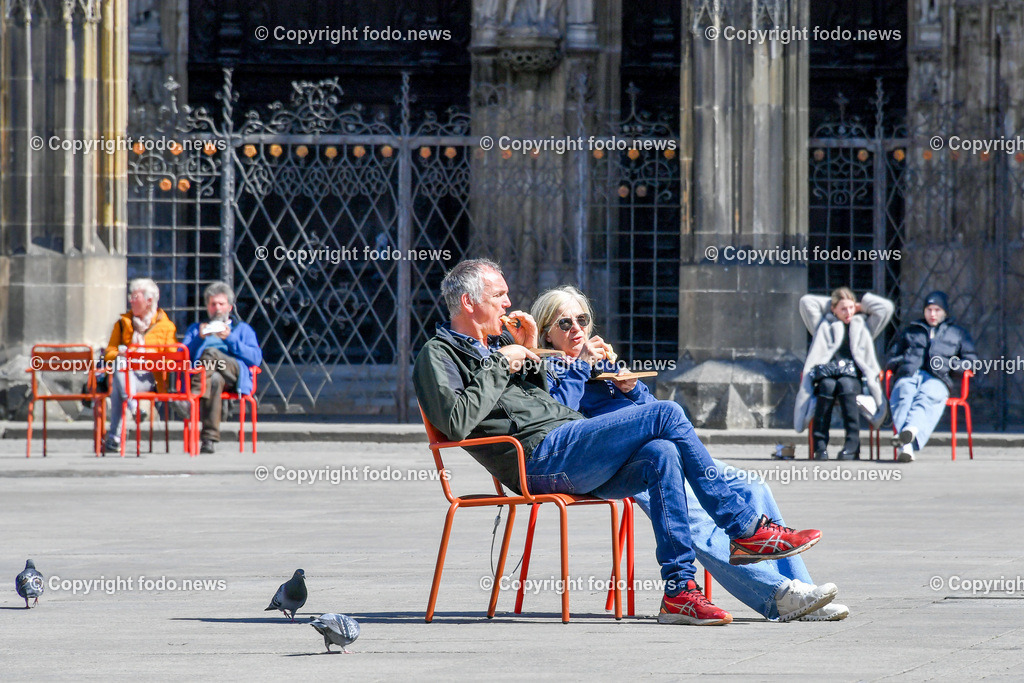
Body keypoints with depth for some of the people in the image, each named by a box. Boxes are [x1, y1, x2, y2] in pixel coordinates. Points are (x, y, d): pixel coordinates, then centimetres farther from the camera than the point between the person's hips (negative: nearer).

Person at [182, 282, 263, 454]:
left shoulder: (242, 329, 32)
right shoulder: (195, 329, 37)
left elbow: (256, 359, 10)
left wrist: (230, 339, 1)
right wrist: (199, 338, 1)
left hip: (235, 375, -1)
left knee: (210, 352, -36)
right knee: (214, 380, -41)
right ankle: (209, 440, -55)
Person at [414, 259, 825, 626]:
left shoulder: (491, 348, 29)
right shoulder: (439, 355, 1)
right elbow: (457, 421, -17)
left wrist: (530, 357, 15)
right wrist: (500, 366, -10)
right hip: (539, 456, -9)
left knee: (661, 454, -19)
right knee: (667, 415, -17)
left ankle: (679, 588, -23)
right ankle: (746, 530, -13)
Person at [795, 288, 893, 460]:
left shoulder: (864, 326, 32)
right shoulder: (824, 325, 30)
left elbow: (885, 307, 25)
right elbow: (806, 302, 23)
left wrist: (861, 306, 29)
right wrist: (830, 305, 28)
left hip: (853, 376, 0)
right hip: (826, 375, 0)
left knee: (845, 385, -38)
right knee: (827, 386, -38)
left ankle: (852, 446, -47)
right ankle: (820, 445, -41)